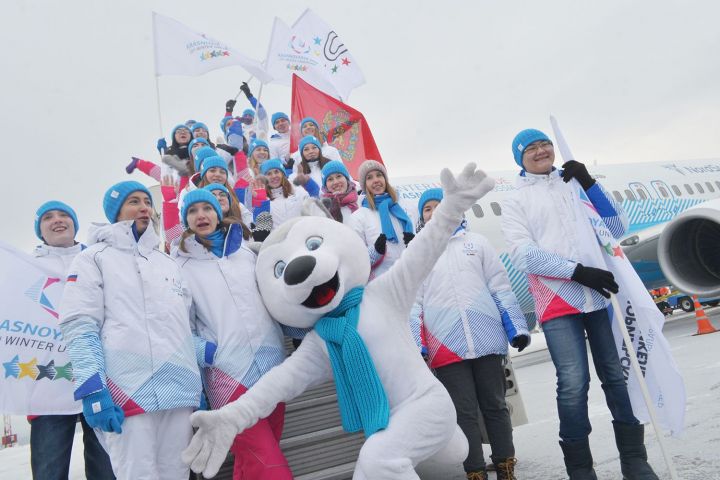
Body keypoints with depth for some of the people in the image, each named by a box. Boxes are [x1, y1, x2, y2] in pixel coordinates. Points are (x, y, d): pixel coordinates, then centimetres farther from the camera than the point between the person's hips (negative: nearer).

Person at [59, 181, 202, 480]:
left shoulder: (168, 263, 23)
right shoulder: (94, 257, 7)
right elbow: (79, 325, -5)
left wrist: (198, 383, 18)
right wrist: (92, 389, -16)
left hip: (180, 391, 5)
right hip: (127, 392, -5)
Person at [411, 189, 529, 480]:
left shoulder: (476, 241, 12)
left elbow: (500, 287, 9)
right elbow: (412, 301, 6)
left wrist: (516, 327, 1)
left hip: (487, 339, 1)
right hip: (446, 346, 0)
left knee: (495, 406, 9)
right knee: (464, 412, 3)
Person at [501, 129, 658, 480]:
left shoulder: (575, 185, 17)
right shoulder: (516, 200, 7)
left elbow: (618, 228, 9)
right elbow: (523, 255, -6)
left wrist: (590, 183, -1)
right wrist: (579, 271, -15)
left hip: (601, 294, 3)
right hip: (558, 301, -3)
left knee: (618, 376, 7)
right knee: (574, 383, -10)